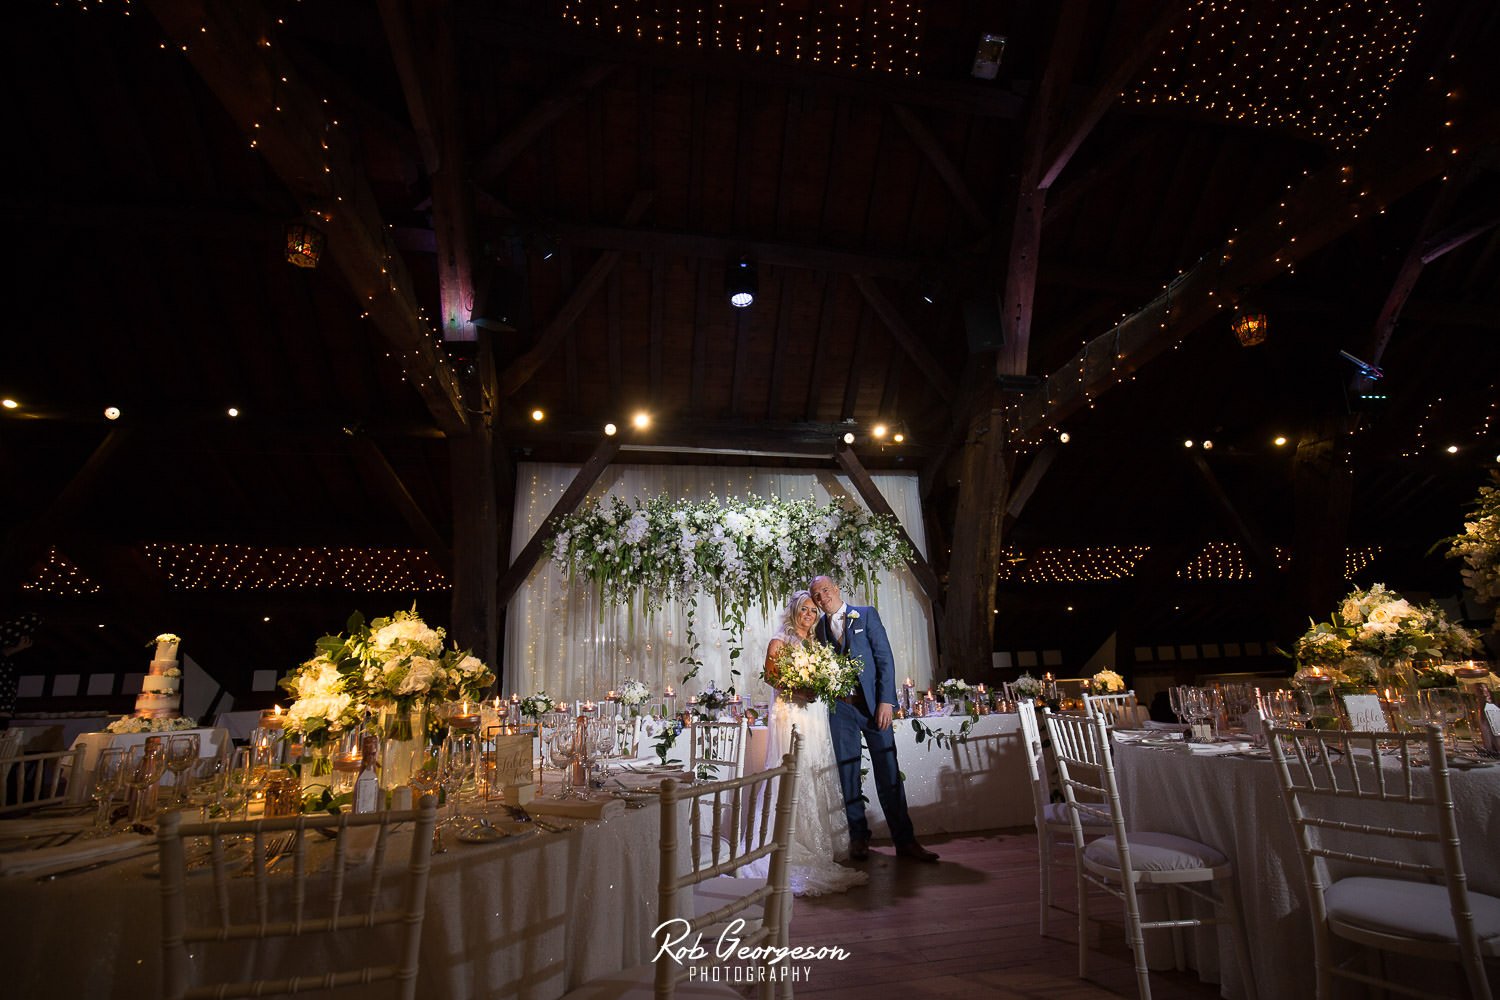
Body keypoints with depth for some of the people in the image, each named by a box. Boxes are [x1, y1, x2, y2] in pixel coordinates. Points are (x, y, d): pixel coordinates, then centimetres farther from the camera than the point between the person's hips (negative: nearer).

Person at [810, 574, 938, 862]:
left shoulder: (866, 615, 3)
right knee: (848, 774, 6)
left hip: (873, 704, -2)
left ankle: (904, 840, 4)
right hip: (839, 708, 2)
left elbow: (884, 658, -2)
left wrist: (885, 701, -10)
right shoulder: (818, 628, 11)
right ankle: (859, 838, 17)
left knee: (889, 773, -2)